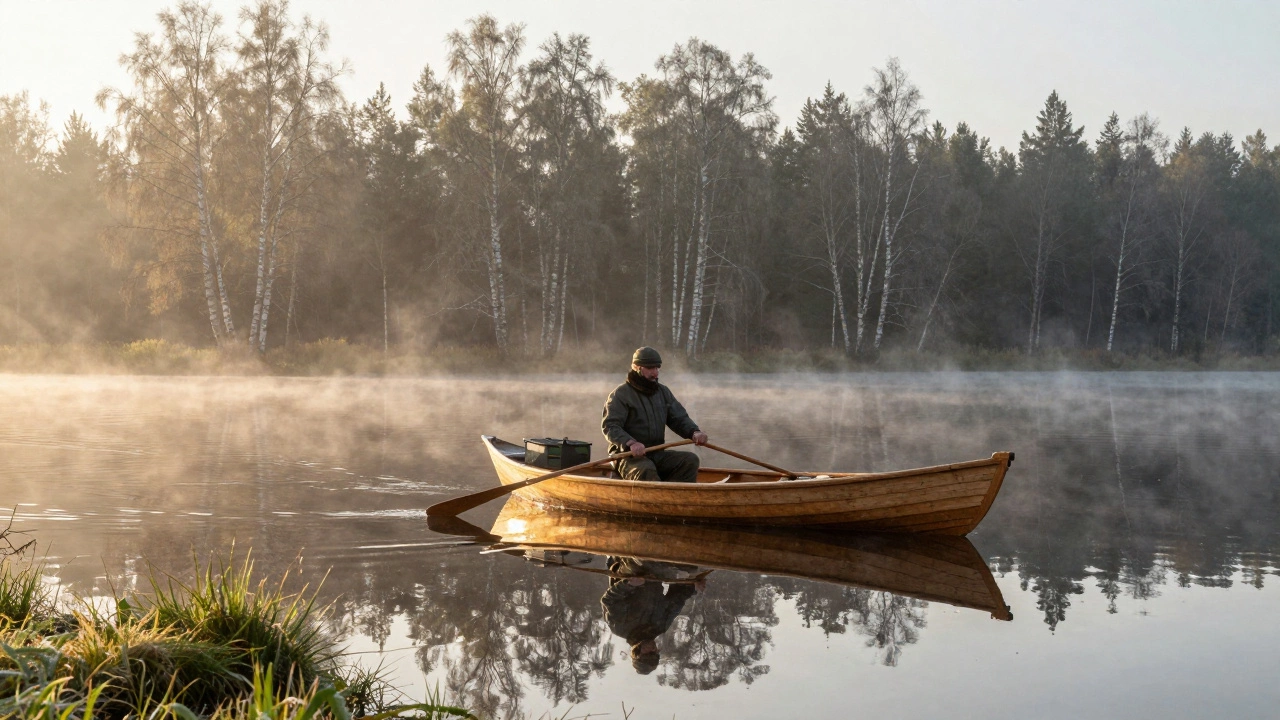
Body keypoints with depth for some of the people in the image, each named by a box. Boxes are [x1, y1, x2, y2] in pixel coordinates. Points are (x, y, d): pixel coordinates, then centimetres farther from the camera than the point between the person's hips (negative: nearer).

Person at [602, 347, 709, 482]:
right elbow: (609, 426, -15)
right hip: (628, 455, -7)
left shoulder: (663, 391, 17)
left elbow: (679, 419, 16)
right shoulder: (621, 394, -5)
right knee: (646, 470, -38)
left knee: (690, 460, -14)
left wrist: (694, 432, -8)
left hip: (657, 455, 7)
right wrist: (630, 443, -33)